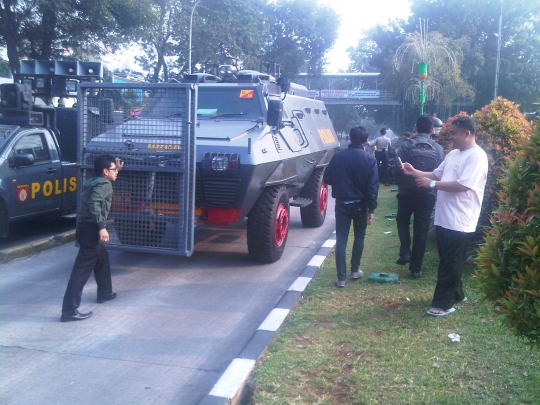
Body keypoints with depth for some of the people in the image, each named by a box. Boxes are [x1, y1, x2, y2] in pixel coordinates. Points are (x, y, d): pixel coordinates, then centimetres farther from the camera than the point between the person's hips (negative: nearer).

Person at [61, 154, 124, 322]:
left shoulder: (94, 181, 18)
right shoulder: (104, 184, -9)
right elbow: (94, 203, -26)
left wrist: (117, 169, 34)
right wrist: (102, 227, -30)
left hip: (86, 226, 10)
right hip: (91, 228, -10)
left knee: (102, 257, 29)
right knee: (82, 268, -11)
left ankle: (104, 293, 43)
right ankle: (69, 310, -11)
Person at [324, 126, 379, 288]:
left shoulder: (338, 156, -5)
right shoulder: (370, 159, -9)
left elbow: (327, 178, -1)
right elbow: (373, 186, -12)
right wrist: (371, 209, -8)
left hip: (341, 203, 1)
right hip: (360, 204, 0)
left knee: (341, 239, 3)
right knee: (359, 237, 19)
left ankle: (341, 277, 1)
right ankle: (355, 270, 28)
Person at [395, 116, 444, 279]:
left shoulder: (406, 146, -10)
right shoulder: (438, 148, -3)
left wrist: (401, 184, 7)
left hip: (407, 192, -1)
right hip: (428, 194, 1)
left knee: (402, 221, 24)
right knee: (421, 230, 9)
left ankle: (405, 252, 5)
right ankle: (416, 268, 13)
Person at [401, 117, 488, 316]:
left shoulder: (477, 156, -15)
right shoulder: (453, 154, 14)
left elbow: (463, 185, -25)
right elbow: (437, 174, 20)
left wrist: (431, 184, -20)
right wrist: (415, 172, 5)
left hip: (459, 221, -9)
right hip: (444, 218, 9)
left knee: (449, 263, -1)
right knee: (447, 261, 18)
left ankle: (443, 303, 7)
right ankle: (455, 294, 33)